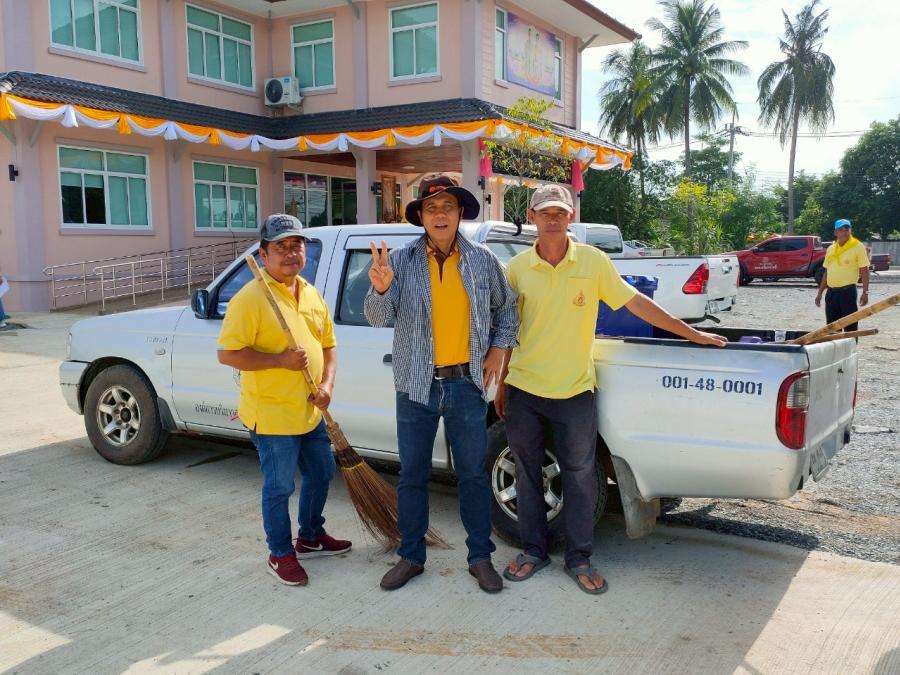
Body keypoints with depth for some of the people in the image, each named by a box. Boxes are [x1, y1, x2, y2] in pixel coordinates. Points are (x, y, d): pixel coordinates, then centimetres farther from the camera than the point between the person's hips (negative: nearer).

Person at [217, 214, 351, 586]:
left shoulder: (312, 295, 8)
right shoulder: (250, 298, -16)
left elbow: (327, 345, 14)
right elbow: (228, 353, -20)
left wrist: (327, 384, -2)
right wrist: (281, 360, -24)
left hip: (310, 412, 8)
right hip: (272, 414, -8)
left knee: (321, 473, 21)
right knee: (279, 487, 5)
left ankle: (311, 536, 42)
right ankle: (280, 554, 24)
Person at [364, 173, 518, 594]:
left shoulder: (483, 261, 1)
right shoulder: (402, 260, -4)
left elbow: (506, 308, 16)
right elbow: (378, 318, -12)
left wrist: (498, 349, 4)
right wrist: (381, 289, -32)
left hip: (466, 385, 0)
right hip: (416, 385, 0)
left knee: (473, 475, 8)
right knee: (412, 476, 10)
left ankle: (480, 558, 22)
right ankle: (411, 556, 25)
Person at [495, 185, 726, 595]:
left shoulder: (593, 262, -4)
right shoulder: (517, 269, -1)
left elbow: (636, 303, 2)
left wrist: (693, 335, 5)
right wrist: (501, 385, 10)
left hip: (574, 392, -1)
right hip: (523, 391, 1)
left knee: (579, 477, 7)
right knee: (528, 474, 12)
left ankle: (579, 559, 23)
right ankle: (533, 551, 28)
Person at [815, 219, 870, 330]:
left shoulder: (858, 247, -5)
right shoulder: (831, 248, 12)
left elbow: (864, 271, -7)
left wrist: (865, 292, -14)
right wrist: (820, 292, 15)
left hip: (848, 291, -6)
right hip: (831, 292, 6)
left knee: (850, 327, -2)